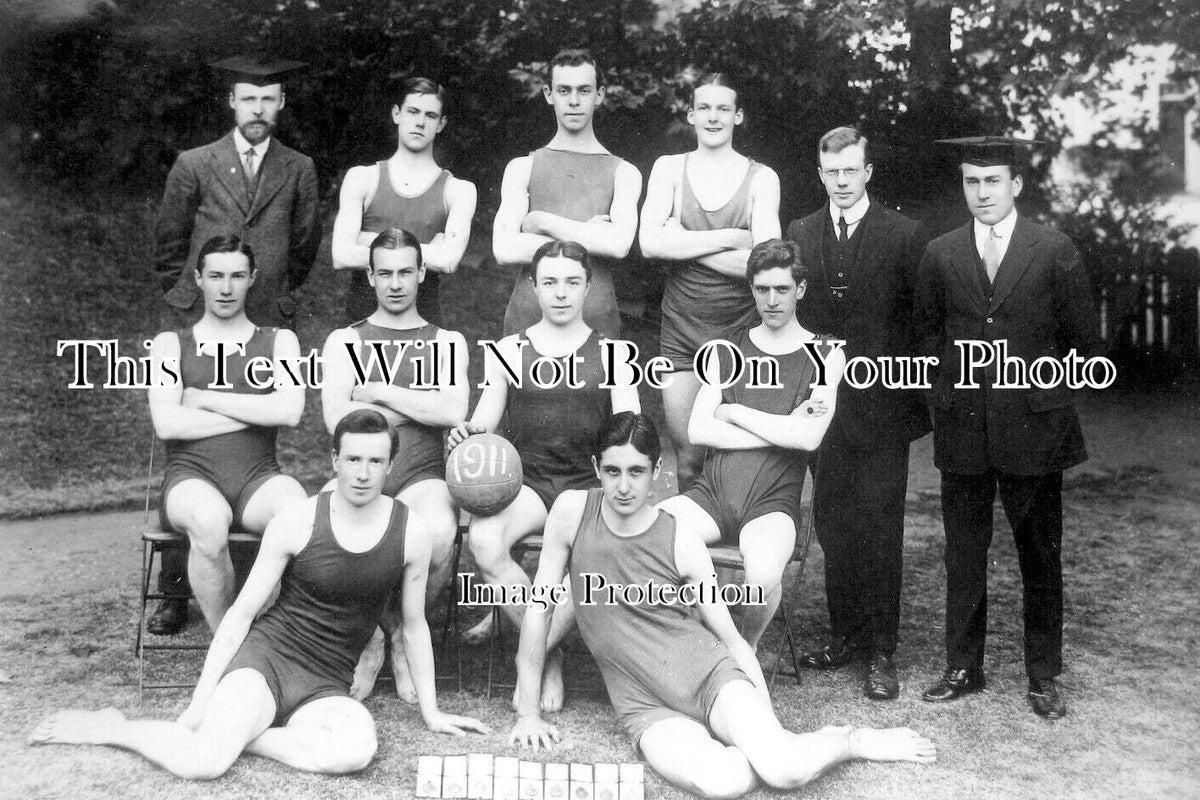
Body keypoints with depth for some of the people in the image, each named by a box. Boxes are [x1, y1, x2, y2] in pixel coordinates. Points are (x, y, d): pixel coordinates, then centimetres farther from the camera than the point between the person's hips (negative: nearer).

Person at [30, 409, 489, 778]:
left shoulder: (411, 532, -3)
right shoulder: (296, 523, -8)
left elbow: (414, 625, 9)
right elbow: (241, 612, -3)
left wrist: (430, 712, 14)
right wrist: (199, 702, -7)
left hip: (325, 688, 2)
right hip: (266, 654, -2)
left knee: (358, 749, -34)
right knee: (202, 764, -27)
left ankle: (228, 734, -14)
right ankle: (112, 727, 4)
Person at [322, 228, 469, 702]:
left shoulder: (447, 343, 16)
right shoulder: (344, 341, 16)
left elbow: (453, 412, -3)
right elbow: (337, 419, -1)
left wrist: (380, 393, -3)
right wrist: (420, 408, -2)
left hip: (421, 475, 0)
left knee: (439, 534, -34)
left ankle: (403, 632, -4)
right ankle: (366, 636, -6)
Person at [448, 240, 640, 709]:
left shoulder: (614, 353, 13)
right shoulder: (508, 351, 14)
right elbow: (484, 421, 10)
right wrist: (465, 435, -14)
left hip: (588, 483, -1)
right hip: (524, 480, 1)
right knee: (483, 540, -32)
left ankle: (509, 612, -12)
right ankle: (550, 656, -15)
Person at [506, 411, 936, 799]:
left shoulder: (683, 543, -7)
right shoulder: (572, 511, -6)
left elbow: (731, 638, 0)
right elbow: (539, 607, 0)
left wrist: (769, 723, -6)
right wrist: (528, 713, 0)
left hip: (708, 672, 0)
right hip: (646, 706, 0)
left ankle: (856, 740, 6)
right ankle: (795, 750, -1)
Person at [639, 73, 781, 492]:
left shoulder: (762, 178, 3)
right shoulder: (669, 168, 7)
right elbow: (650, 243, -9)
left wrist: (685, 243, -10)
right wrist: (730, 239, -11)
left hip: (741, 328, -1)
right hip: (681, 329, 1)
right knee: (689, 460, 4)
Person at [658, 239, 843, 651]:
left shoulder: (825, 356, 4)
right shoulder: (728, 347, 13)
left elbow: (809, 437, -11)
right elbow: (697, 430, 1)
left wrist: (735, 412, -3)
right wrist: (782, 428, -7)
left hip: (772, 502, -2)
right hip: (711, 492, 2)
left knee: (764, 574, -33)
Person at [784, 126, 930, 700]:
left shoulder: (904, 235, -2)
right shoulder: (800, 235, 9)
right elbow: (788, 310, 10)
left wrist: (917, 393, -5)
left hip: (882, 403, -3)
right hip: (822, 400, 4)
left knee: (879, 528, -1)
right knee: (831, 522, 9)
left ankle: (881, 652, 6)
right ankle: (845, 634, 21)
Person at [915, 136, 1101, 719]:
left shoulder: (1055, 251, -3)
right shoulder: (940, 255, 4)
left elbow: (1083, 339, 3)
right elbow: (927, 328, 17)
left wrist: (1035, 372, 7)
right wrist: (957, 371, 8)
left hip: (1033, 423, -2)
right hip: (962, 425, 2)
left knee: (1041, 556, 7)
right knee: (963, 555, 8)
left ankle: (1043, 676, 19)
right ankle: (962, 667, 20)